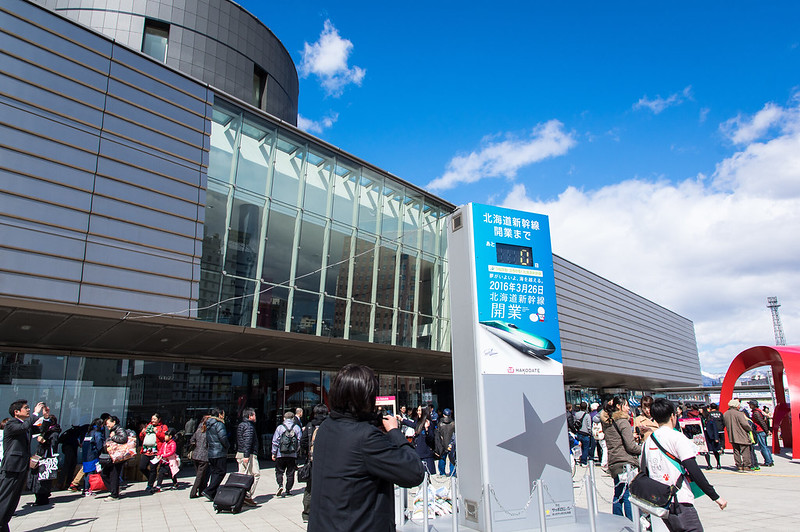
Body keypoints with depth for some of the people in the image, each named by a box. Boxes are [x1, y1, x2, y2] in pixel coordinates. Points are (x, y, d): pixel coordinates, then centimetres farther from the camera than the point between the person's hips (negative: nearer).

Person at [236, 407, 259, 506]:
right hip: (249, 454, -10)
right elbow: (247, 441, -22)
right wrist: (247, 455, -26)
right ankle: (248, 496, -10)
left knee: (242, 475, 12)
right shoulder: (249, 426, -13)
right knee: (255, 474, -5)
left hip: (239, 453, 10)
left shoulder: (240, 426, 18)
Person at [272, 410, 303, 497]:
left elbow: (275, 441, -2)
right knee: (290, 473, 10)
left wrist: (274, 453, 6)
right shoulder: (297, 428, 2)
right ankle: (288, 490, 13)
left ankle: (281, 486, -11)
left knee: (279, 471, 9)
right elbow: (300, 440, 3)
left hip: (281, 454, -1)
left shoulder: (280, 427, -2)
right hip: (292, 455, 1)